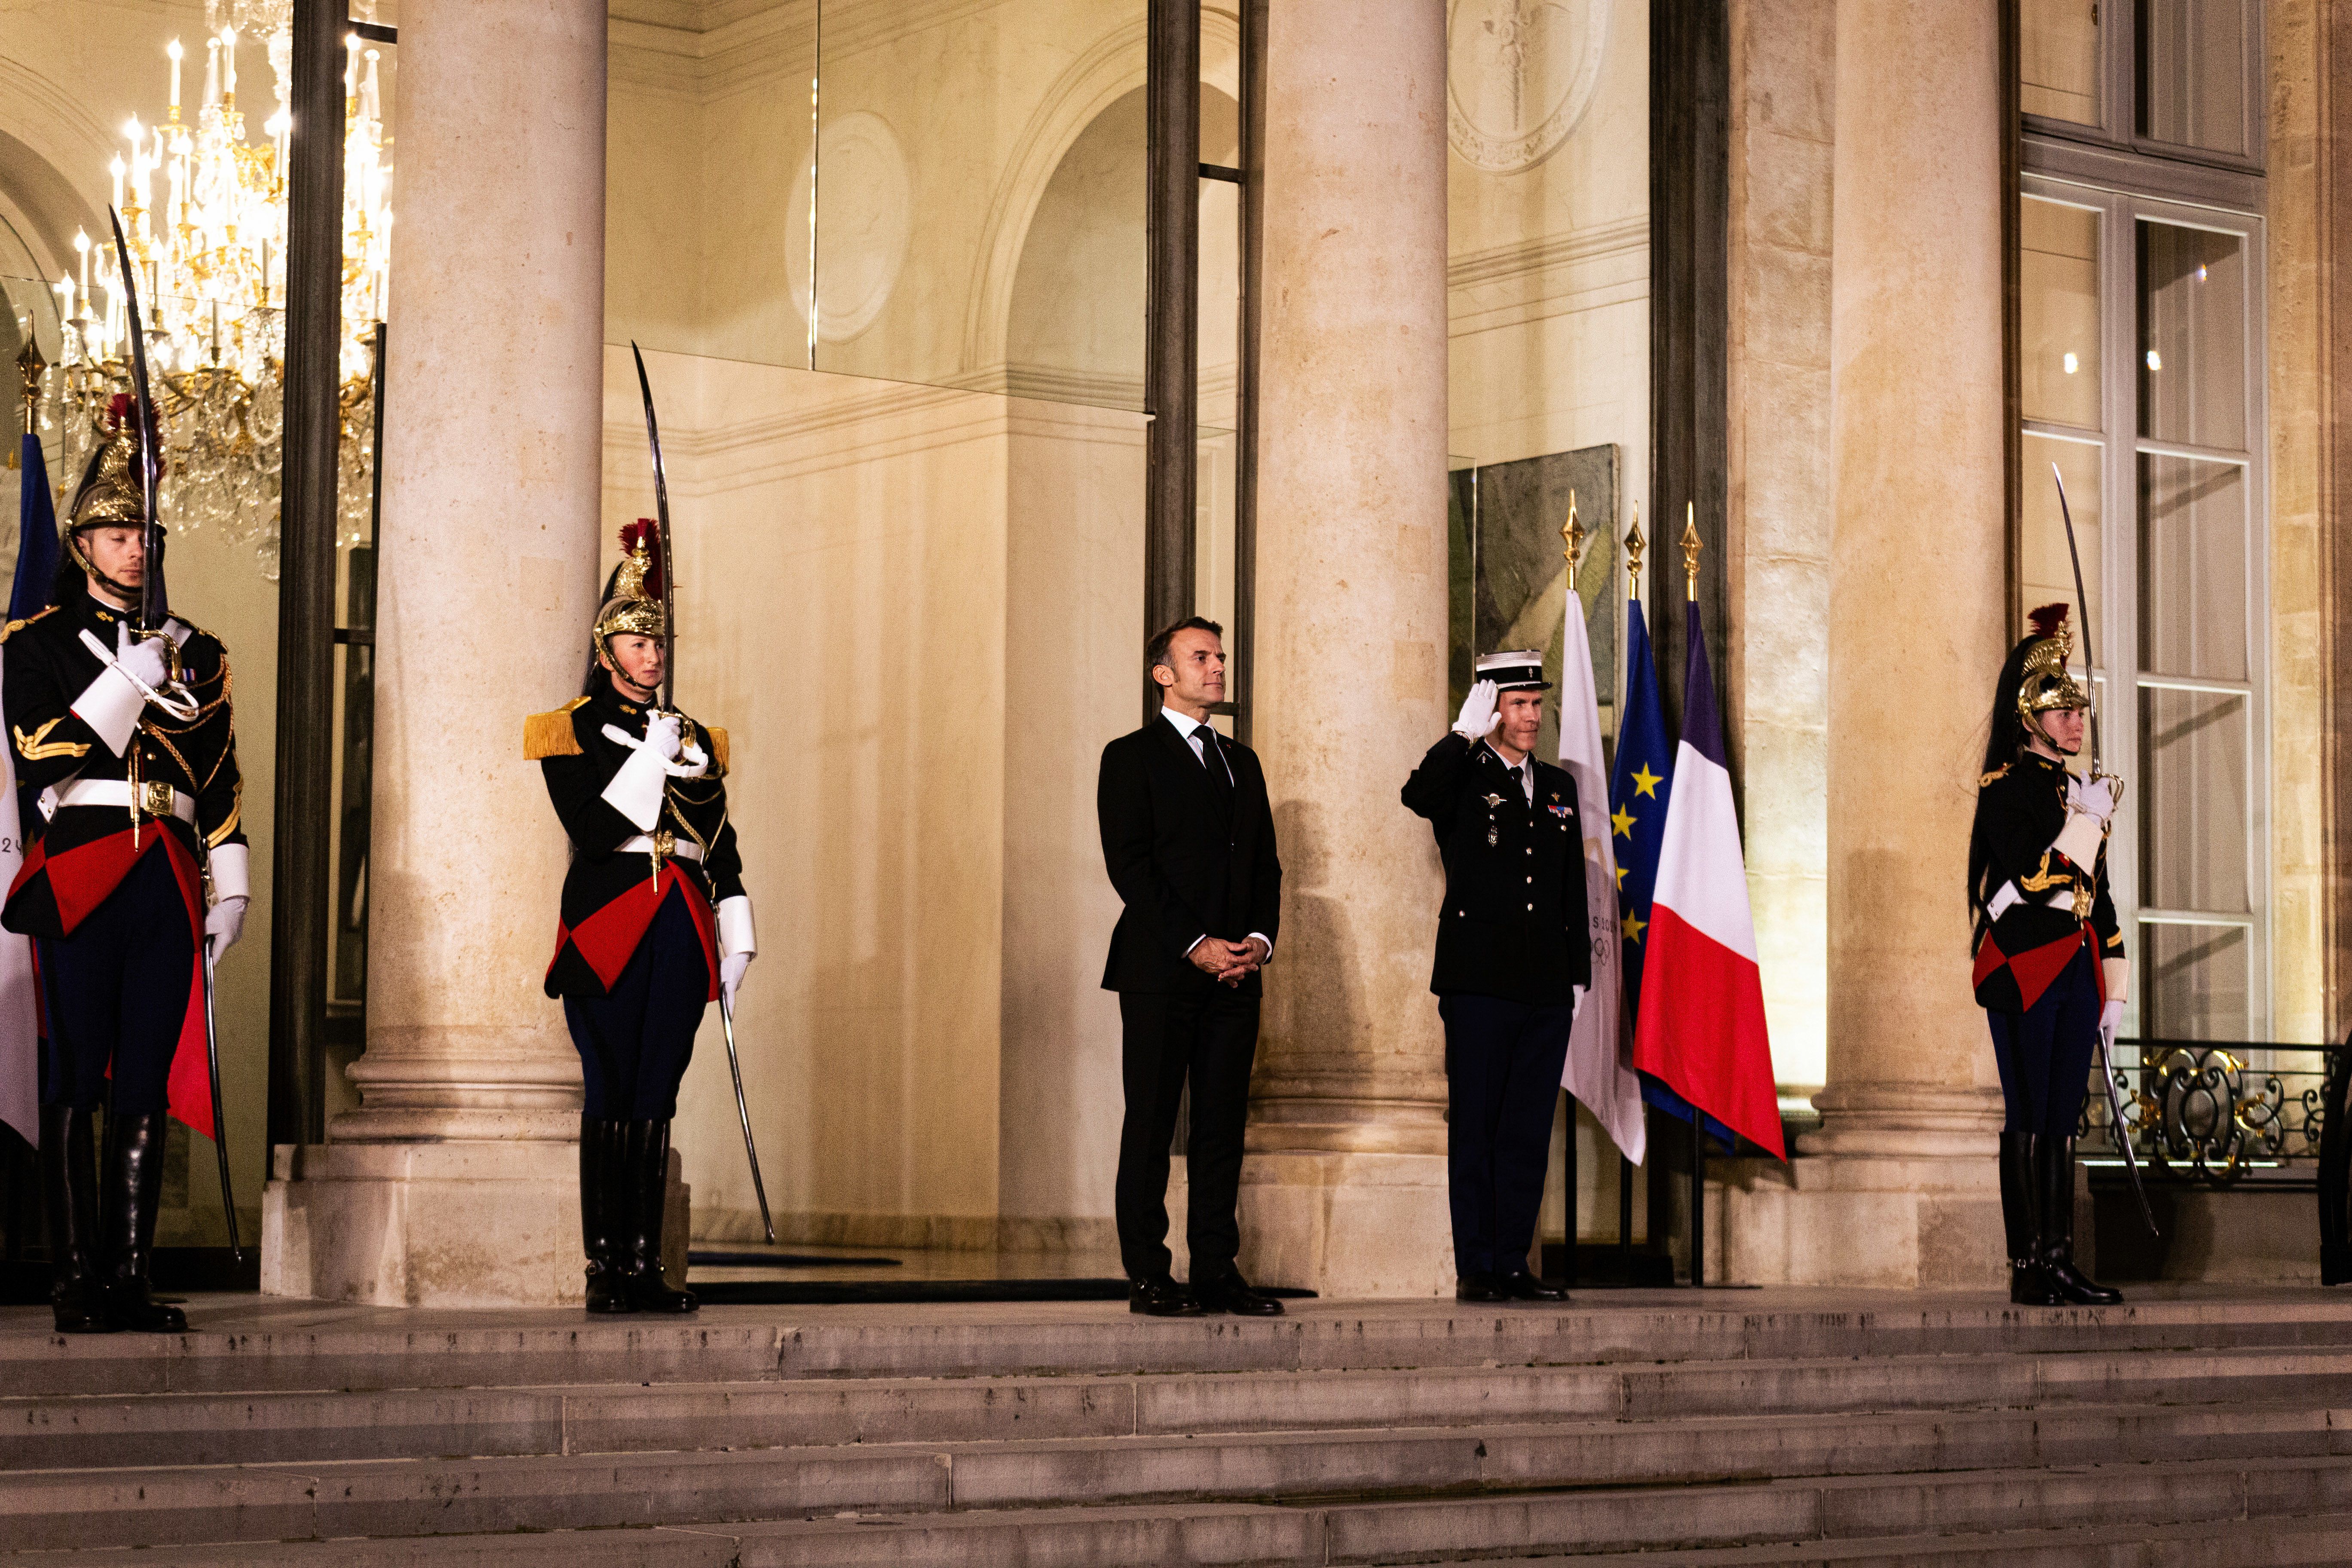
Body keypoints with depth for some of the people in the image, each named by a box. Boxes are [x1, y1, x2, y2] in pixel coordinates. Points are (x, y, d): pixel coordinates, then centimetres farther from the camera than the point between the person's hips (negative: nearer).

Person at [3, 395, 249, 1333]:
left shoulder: (194, 651, 17)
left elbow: (221, 781, 16)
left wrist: (228, 889, 9)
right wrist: (133, 678, -14)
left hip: (168, 884, 4)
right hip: (78, 879, -4)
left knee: (147, 1087, 2)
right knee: (75, 1086, -4)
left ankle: (130, 1281, 5)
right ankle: (77, 1282, -2)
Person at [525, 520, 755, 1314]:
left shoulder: (695, 739, 19)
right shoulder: (571, 732, 3)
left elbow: (724, 848, 18)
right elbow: (593, 832, -10)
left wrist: (736, 940, 10)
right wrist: (653, 759, -11)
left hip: (681, 933, 5)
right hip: (609, 931, -4)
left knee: (656, 1100, 4)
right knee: (611, 1097, -6)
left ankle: (644, 1266, 7)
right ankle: (605, 1269, -3)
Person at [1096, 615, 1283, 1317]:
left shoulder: (1241, 761, 20)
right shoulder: (1132, 757, 1)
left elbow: (1266, 862, 18)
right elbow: (1129, 865, -8)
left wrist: (1260, 937, -1)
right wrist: (1195, 944, -14)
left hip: (1236, 970, 6)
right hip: (1160, 969, -5)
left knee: (1223, 1124, 4)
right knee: (1152, 1123, -3)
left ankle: (1218, 1272, 7)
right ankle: (1148, 1277, -1)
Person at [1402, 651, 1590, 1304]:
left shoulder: (1559, 787, 17)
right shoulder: (1464, 776, 2)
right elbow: (1418, 796, -24)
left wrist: (1579, 975, 14)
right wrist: (1467, 732, -21)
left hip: (1545, 990, 5)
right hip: (1479, 980, -5)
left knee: (1529, 1130, 6)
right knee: (1475, 1127, -2)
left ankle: (1513, 1264, 11)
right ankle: (1475, 1268, 1)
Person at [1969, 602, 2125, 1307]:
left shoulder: (2079, 791, 19)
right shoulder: (2007, 787, -5)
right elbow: (2034, 879, -17)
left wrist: (2112, 986, 17)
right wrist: (2090, 819, -13)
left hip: (2076, 971, 8)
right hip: (2025, 971, -8)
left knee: (2063, 1120, 7)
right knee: (2029, 1120, -7)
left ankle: (2062, 1263, 8)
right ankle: (2028, 1268, -6)